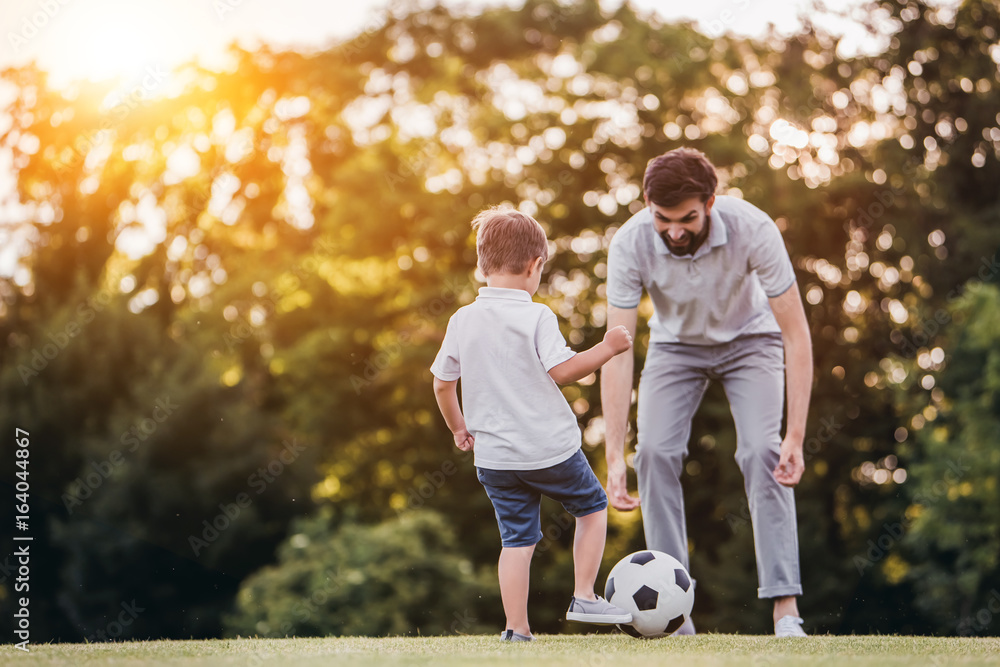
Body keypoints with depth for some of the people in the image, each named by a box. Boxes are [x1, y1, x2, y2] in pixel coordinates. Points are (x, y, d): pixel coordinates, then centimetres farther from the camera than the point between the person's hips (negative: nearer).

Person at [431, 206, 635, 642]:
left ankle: (516, 629, 4)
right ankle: (584, 597, 14)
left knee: (516, 539, 9)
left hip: (494, 455, 4)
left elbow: (442, 383, 10)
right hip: (549, 447, -4)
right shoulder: (536, 317, -12)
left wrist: (459, 427, 25)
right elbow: (561, 371, -17)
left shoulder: (462, 321, 3)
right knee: (592, 507, 18)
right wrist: (607, 348, -6)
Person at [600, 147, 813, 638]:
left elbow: (796, 333, -29)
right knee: (655, 451, -17)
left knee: (762, 452, -21)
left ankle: (785, 606, -19)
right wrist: (614, 457, -35)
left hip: (749, 339, -1)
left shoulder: (752, 229, -34)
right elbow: (617, 351, -29)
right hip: (675, 344, 2)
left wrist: (796, 436, -35)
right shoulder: (630, 243, -30)